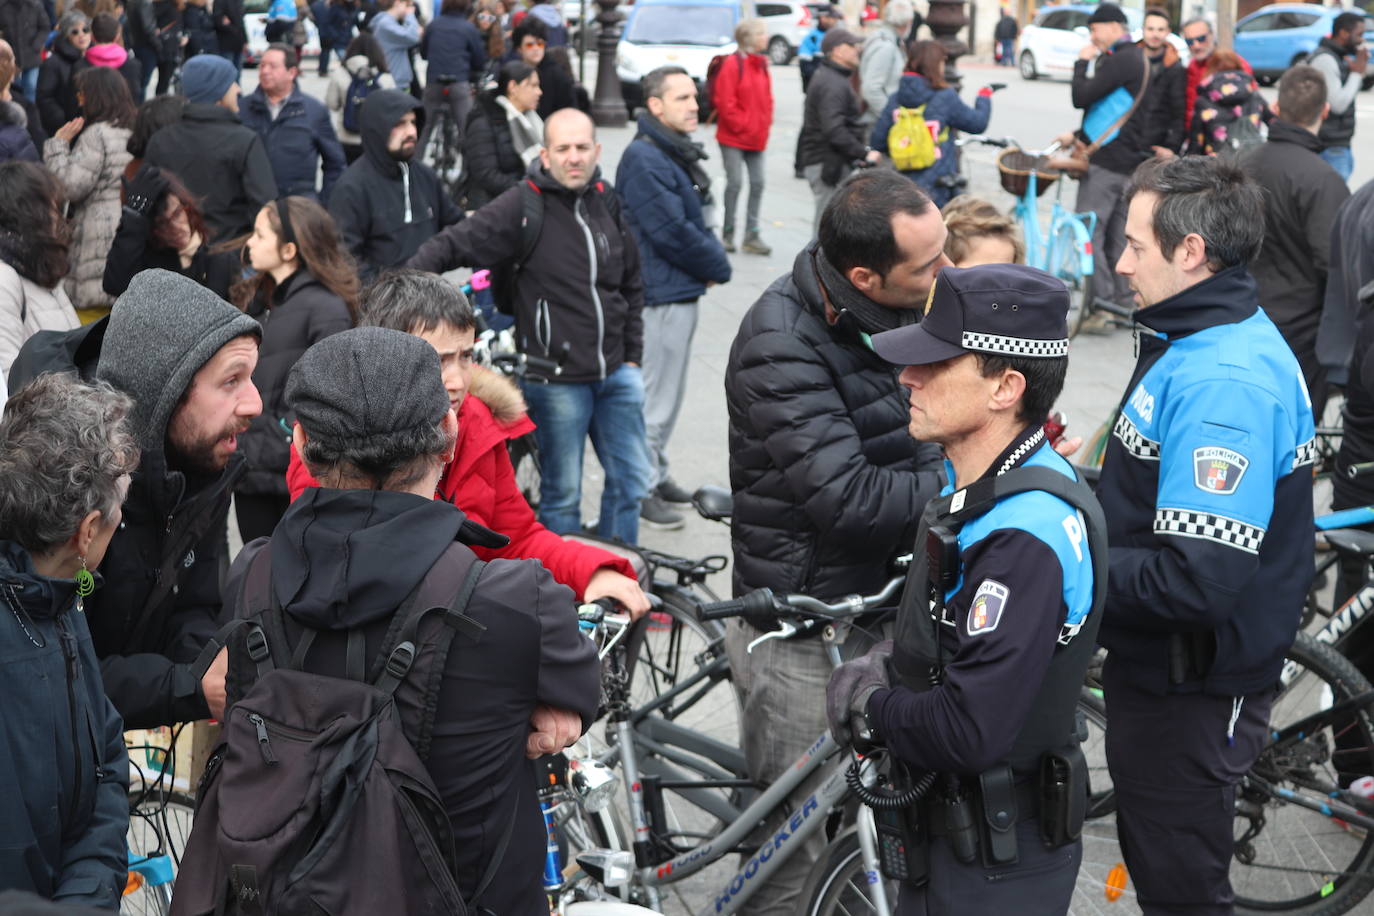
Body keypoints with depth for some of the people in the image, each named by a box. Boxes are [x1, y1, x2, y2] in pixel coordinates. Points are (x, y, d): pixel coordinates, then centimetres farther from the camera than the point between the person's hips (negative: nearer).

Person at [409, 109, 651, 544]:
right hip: (558, 378, -6)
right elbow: (450, 246, -14)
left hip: (616, 375, 6)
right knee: (562, 494, 4)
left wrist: (632, 357, 14)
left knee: (630, 481, 14)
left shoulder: (607, 203, 7)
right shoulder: (523, 207, -11)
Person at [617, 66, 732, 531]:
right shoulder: (643, 159, -19)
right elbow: (673, 232, -22)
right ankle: (642, 490, 6)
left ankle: (656, 473, 30)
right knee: (655, 395, -3)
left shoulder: (677, 152, 14)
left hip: (681, 291, 10)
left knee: (667, 391, 18)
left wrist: (713, 261, 0)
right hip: (660, 295, -10)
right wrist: (718, 266, -9)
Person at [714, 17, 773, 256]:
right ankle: (727, 234, 8)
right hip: (733, 137, -7)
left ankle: (751, 236, 11)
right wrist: (742, 126, -12)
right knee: (735, 182, -5)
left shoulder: (761, 65, 10)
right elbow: (725, 103, -16)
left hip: (756, 138, 7)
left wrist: (765, 124, 5)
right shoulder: (732, 66, -13)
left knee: (757, 183, 5)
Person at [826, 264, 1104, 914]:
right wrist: (882, 663, 1)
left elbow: (969, 732, -33)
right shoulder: (975, 484, 2)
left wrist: (871, 701, -16)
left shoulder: (1026, 535, -30)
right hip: (945, 823, 9)